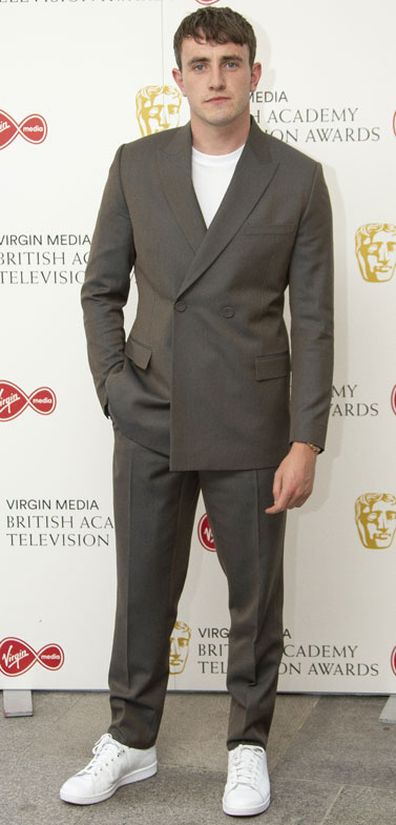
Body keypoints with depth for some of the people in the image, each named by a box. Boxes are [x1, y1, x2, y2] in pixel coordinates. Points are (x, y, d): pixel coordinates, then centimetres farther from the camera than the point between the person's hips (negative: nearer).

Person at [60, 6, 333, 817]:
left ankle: (250, 742, 28)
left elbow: (313, 319, -3)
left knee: (256, 594, 9)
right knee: (143, 588, 12)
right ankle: (131, 740, 30)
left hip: (249, 428, -2)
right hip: (150, 423, 2)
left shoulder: (297, 179, -3)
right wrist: (116, 385, -2)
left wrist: (305, 443, -8)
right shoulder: (137, 165, 3)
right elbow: (102, 288, 9)